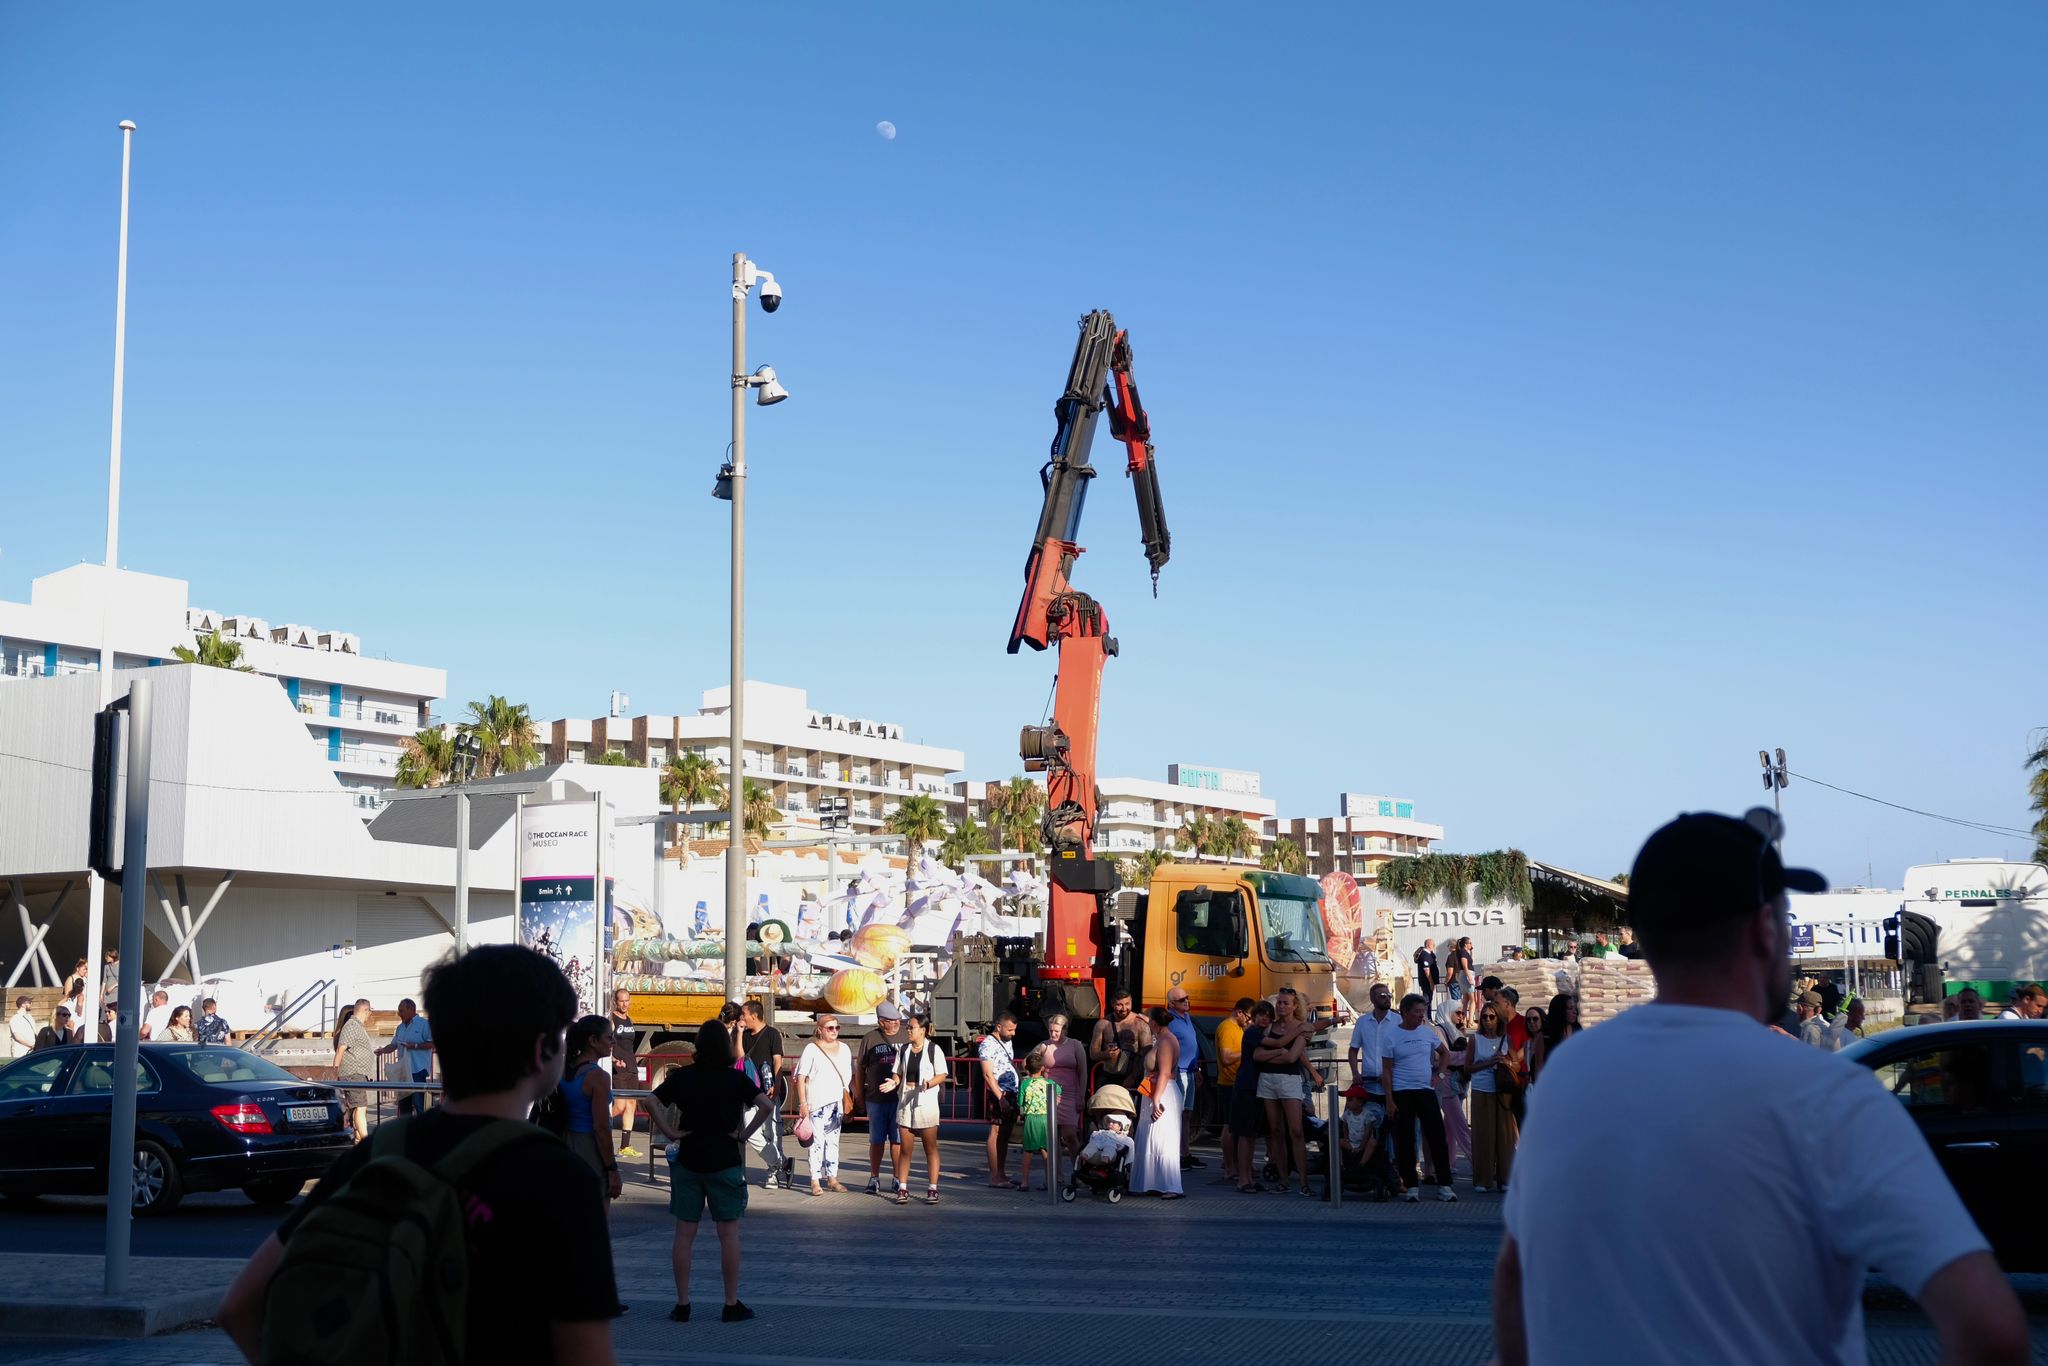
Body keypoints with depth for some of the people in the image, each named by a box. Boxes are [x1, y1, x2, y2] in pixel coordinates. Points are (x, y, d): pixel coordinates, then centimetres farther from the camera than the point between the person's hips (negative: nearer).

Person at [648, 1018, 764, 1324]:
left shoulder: (681, 1077, -1)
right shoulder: (736, 1079, -6)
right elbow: (767, 1104, -15)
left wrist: (669, 1133, -4)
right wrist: (745, 1133, -7)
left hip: (687, 1161, 2)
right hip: (725, 1163, -2)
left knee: (684, 1233, 8)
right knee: (729, 1233, 5)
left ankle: (682, 1304, 10)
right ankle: (732, 1305, 6)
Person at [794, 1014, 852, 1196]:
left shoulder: (844, 1049, 12)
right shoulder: (811, 1049, -3)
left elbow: (851, 1077, 18)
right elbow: (801, 1078, -6)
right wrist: (802, 1103, -12)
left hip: (837, 1102, 5)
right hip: (817, 1103, -5)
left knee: (833, 1141, 10)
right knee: (817, 1141, -5)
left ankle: (832, 1178, 17)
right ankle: (815, 1181, -3)